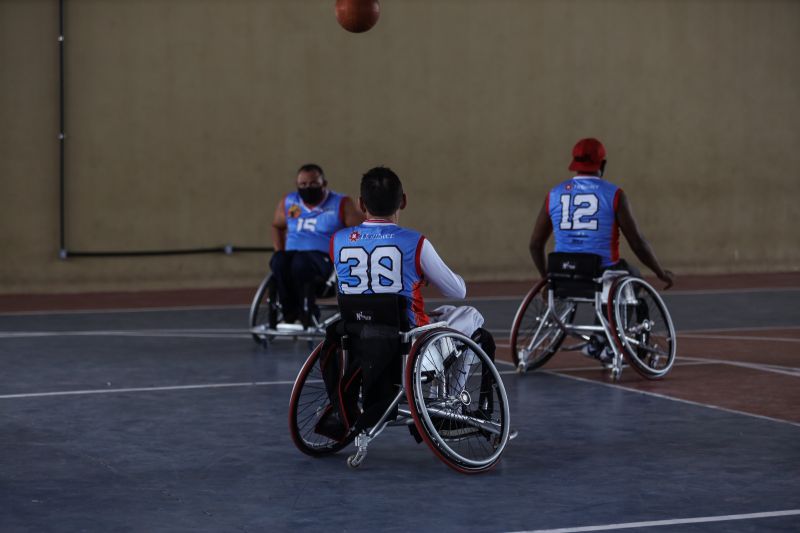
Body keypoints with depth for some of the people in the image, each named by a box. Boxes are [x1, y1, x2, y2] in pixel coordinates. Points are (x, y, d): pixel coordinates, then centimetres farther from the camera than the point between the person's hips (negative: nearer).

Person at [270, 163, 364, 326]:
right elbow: (277, 226, 31)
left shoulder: (341, 204, 2)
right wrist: (279, 251, 15)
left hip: (325, 259, -4)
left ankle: (307, 310, -21)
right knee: (278, 262, -33)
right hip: (293, 253, 4)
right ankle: (290, 310, -21)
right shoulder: (288, 203, 15)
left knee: (301, 262, -39)